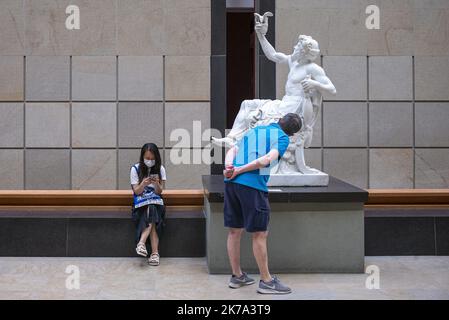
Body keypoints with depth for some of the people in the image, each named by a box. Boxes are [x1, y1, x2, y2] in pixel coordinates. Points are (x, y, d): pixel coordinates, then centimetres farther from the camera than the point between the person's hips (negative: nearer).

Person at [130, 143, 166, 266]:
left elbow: (159, 192, 1)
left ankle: (141, 243, -40)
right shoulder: (135, 169, 0)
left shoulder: (160, 169, 4)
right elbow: (136, 191, -1)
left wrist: (157, 184, -22)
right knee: (152, 221, -30)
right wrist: (143, 184, -22)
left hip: (156, 201, 1)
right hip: (140, 203, -1)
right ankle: (155, 253, -35)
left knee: (151, 210, -34)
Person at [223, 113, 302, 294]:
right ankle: (266, 281, 10)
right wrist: (238, 171, -9)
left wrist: (229, 168, -4)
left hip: (231, 183, 7)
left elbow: (232, 151, 13)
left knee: (235, 231, 15)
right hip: (253, 185, -7)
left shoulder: (254, 131, 26)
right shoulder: (282, 138, 6)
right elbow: (266, 160, -11)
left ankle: (237, 276, 26)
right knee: (260, 234, 2)